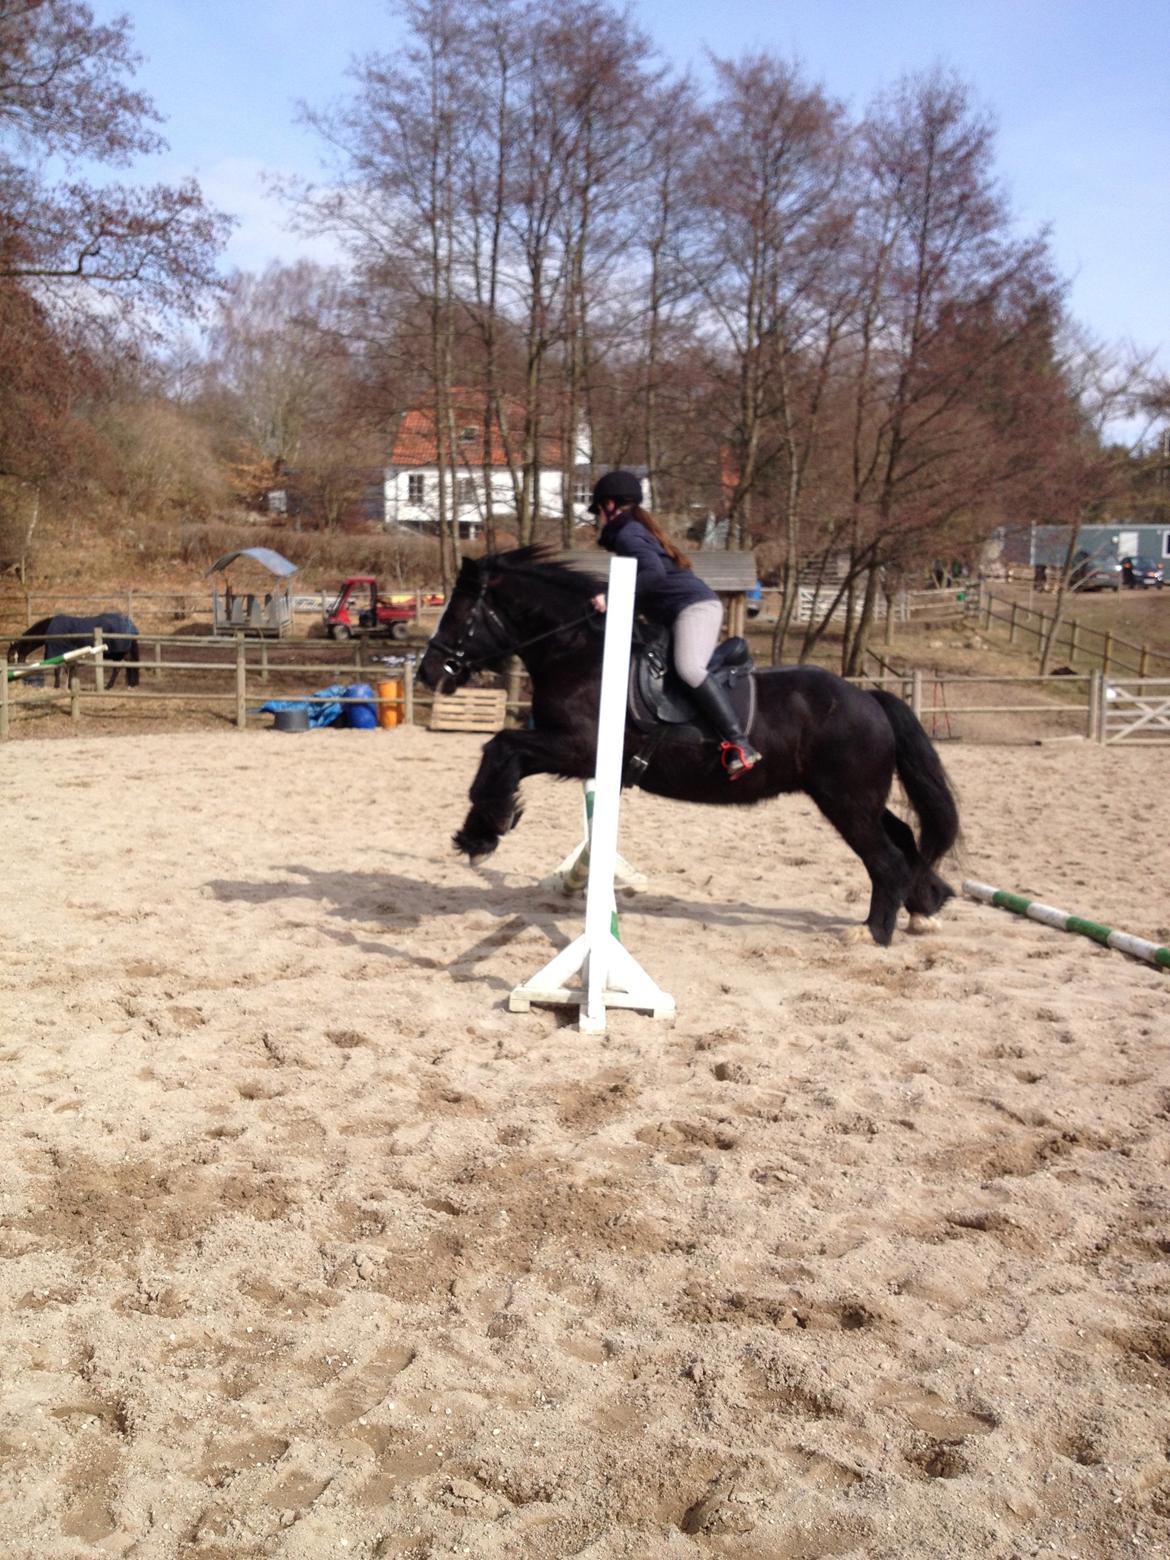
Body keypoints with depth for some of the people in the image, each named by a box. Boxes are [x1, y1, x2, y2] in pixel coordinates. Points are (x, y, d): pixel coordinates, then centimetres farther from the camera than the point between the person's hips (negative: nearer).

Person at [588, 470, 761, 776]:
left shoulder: (627, 535, -6)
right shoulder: (637, 530, 25)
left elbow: (653, 572, -24)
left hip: (693, 605, -12)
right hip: (696, 606, 12)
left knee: (688, 667, -31)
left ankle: (739, 744, -41)